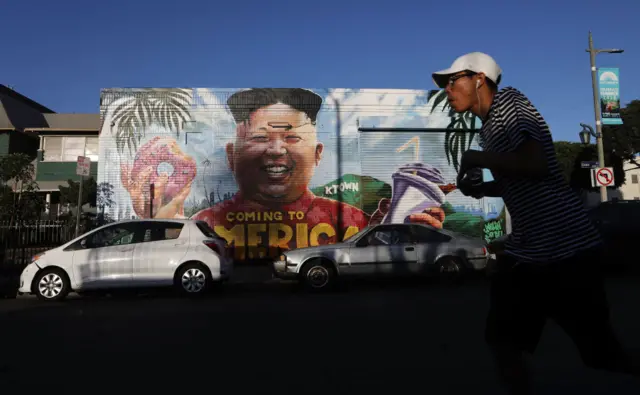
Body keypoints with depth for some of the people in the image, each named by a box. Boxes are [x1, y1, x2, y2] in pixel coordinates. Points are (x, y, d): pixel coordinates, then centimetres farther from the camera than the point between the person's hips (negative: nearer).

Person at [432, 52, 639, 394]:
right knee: (502, 338, 10)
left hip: (566, 243, -8)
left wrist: (476, 159, -14)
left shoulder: (508, 102, -9)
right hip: (527, 249, 9)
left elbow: (536, 166, -24)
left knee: (602, 351, 3)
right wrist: (481, 188, 11)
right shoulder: (489, 126, 17)